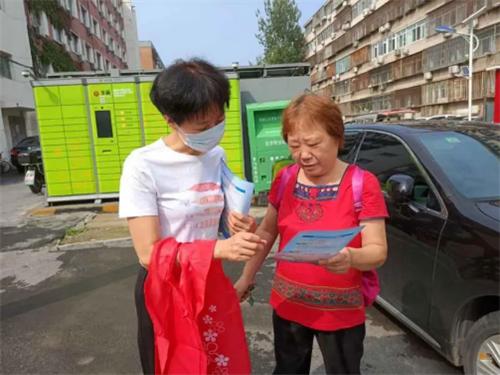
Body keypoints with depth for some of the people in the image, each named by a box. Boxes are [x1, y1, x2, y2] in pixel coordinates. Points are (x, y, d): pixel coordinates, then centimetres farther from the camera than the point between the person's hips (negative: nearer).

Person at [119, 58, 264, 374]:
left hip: (212, 285, 5)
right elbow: (150, 254, -22)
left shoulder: (217, 156, -1)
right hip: (166, 292, -5)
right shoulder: (143, 166, -21)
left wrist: (241, 228, -11)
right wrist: (220, 248, -33)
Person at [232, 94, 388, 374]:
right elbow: (267, 232, 8)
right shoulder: (285, 180, -3)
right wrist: (247, 276, 11)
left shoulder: (363, 185, -14)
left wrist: (351, 258, -38)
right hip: (288, 306, 4)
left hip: (341, 313, -3)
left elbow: (378, 251, -16)